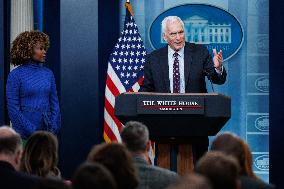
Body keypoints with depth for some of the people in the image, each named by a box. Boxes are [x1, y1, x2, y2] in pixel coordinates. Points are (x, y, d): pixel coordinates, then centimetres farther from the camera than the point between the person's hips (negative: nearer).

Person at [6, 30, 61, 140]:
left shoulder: (48, 74, 10)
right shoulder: (16, 75, -5)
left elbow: (54, 103, 11)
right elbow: (13, 109, -8)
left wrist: (53, 129, -3)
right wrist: (32, 132, -12)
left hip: (47, 132, 4)